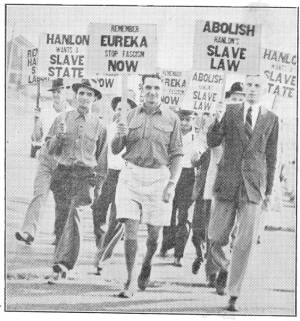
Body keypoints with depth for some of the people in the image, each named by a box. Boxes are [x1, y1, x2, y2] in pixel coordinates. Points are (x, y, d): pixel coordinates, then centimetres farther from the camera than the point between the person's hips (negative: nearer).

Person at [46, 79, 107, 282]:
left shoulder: (99, 126, 7)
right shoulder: (62, 120, 10)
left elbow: (102, 157, 13)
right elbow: (50, 149, 9)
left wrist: (100, 181, 11)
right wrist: (59, 136, -9)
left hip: (86, 175, -2)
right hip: (63, 172, 2)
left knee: (74, 215, -19)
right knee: (65, 217, 6)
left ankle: (62, 263, -24)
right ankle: (65, 264, 20)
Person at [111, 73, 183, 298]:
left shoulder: (172, 119, 4)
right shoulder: (132, 115, 8)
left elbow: (177, 155, 3)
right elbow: (115, 150, 12)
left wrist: (172, 185, -8)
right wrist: (120, 135, -10)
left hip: (158, 177, 0)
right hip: (131, 176, 1)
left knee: (154, 232, 6)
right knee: (131, 230, -7)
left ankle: (147, 264, 37)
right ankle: (130, 282, 1)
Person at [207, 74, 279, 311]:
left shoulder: (271, 119, 8)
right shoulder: (230, 111, 6)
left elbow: (271, 156, 12)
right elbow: (212, 142, 1)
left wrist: (269, 190, 12)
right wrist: (217, 119, -17)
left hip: (253, 185, 0)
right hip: (228, 181, 0)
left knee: (246, 240, -7)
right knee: (217, 236, 0)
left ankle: (234, 295, 2)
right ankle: (217, 247, 38)